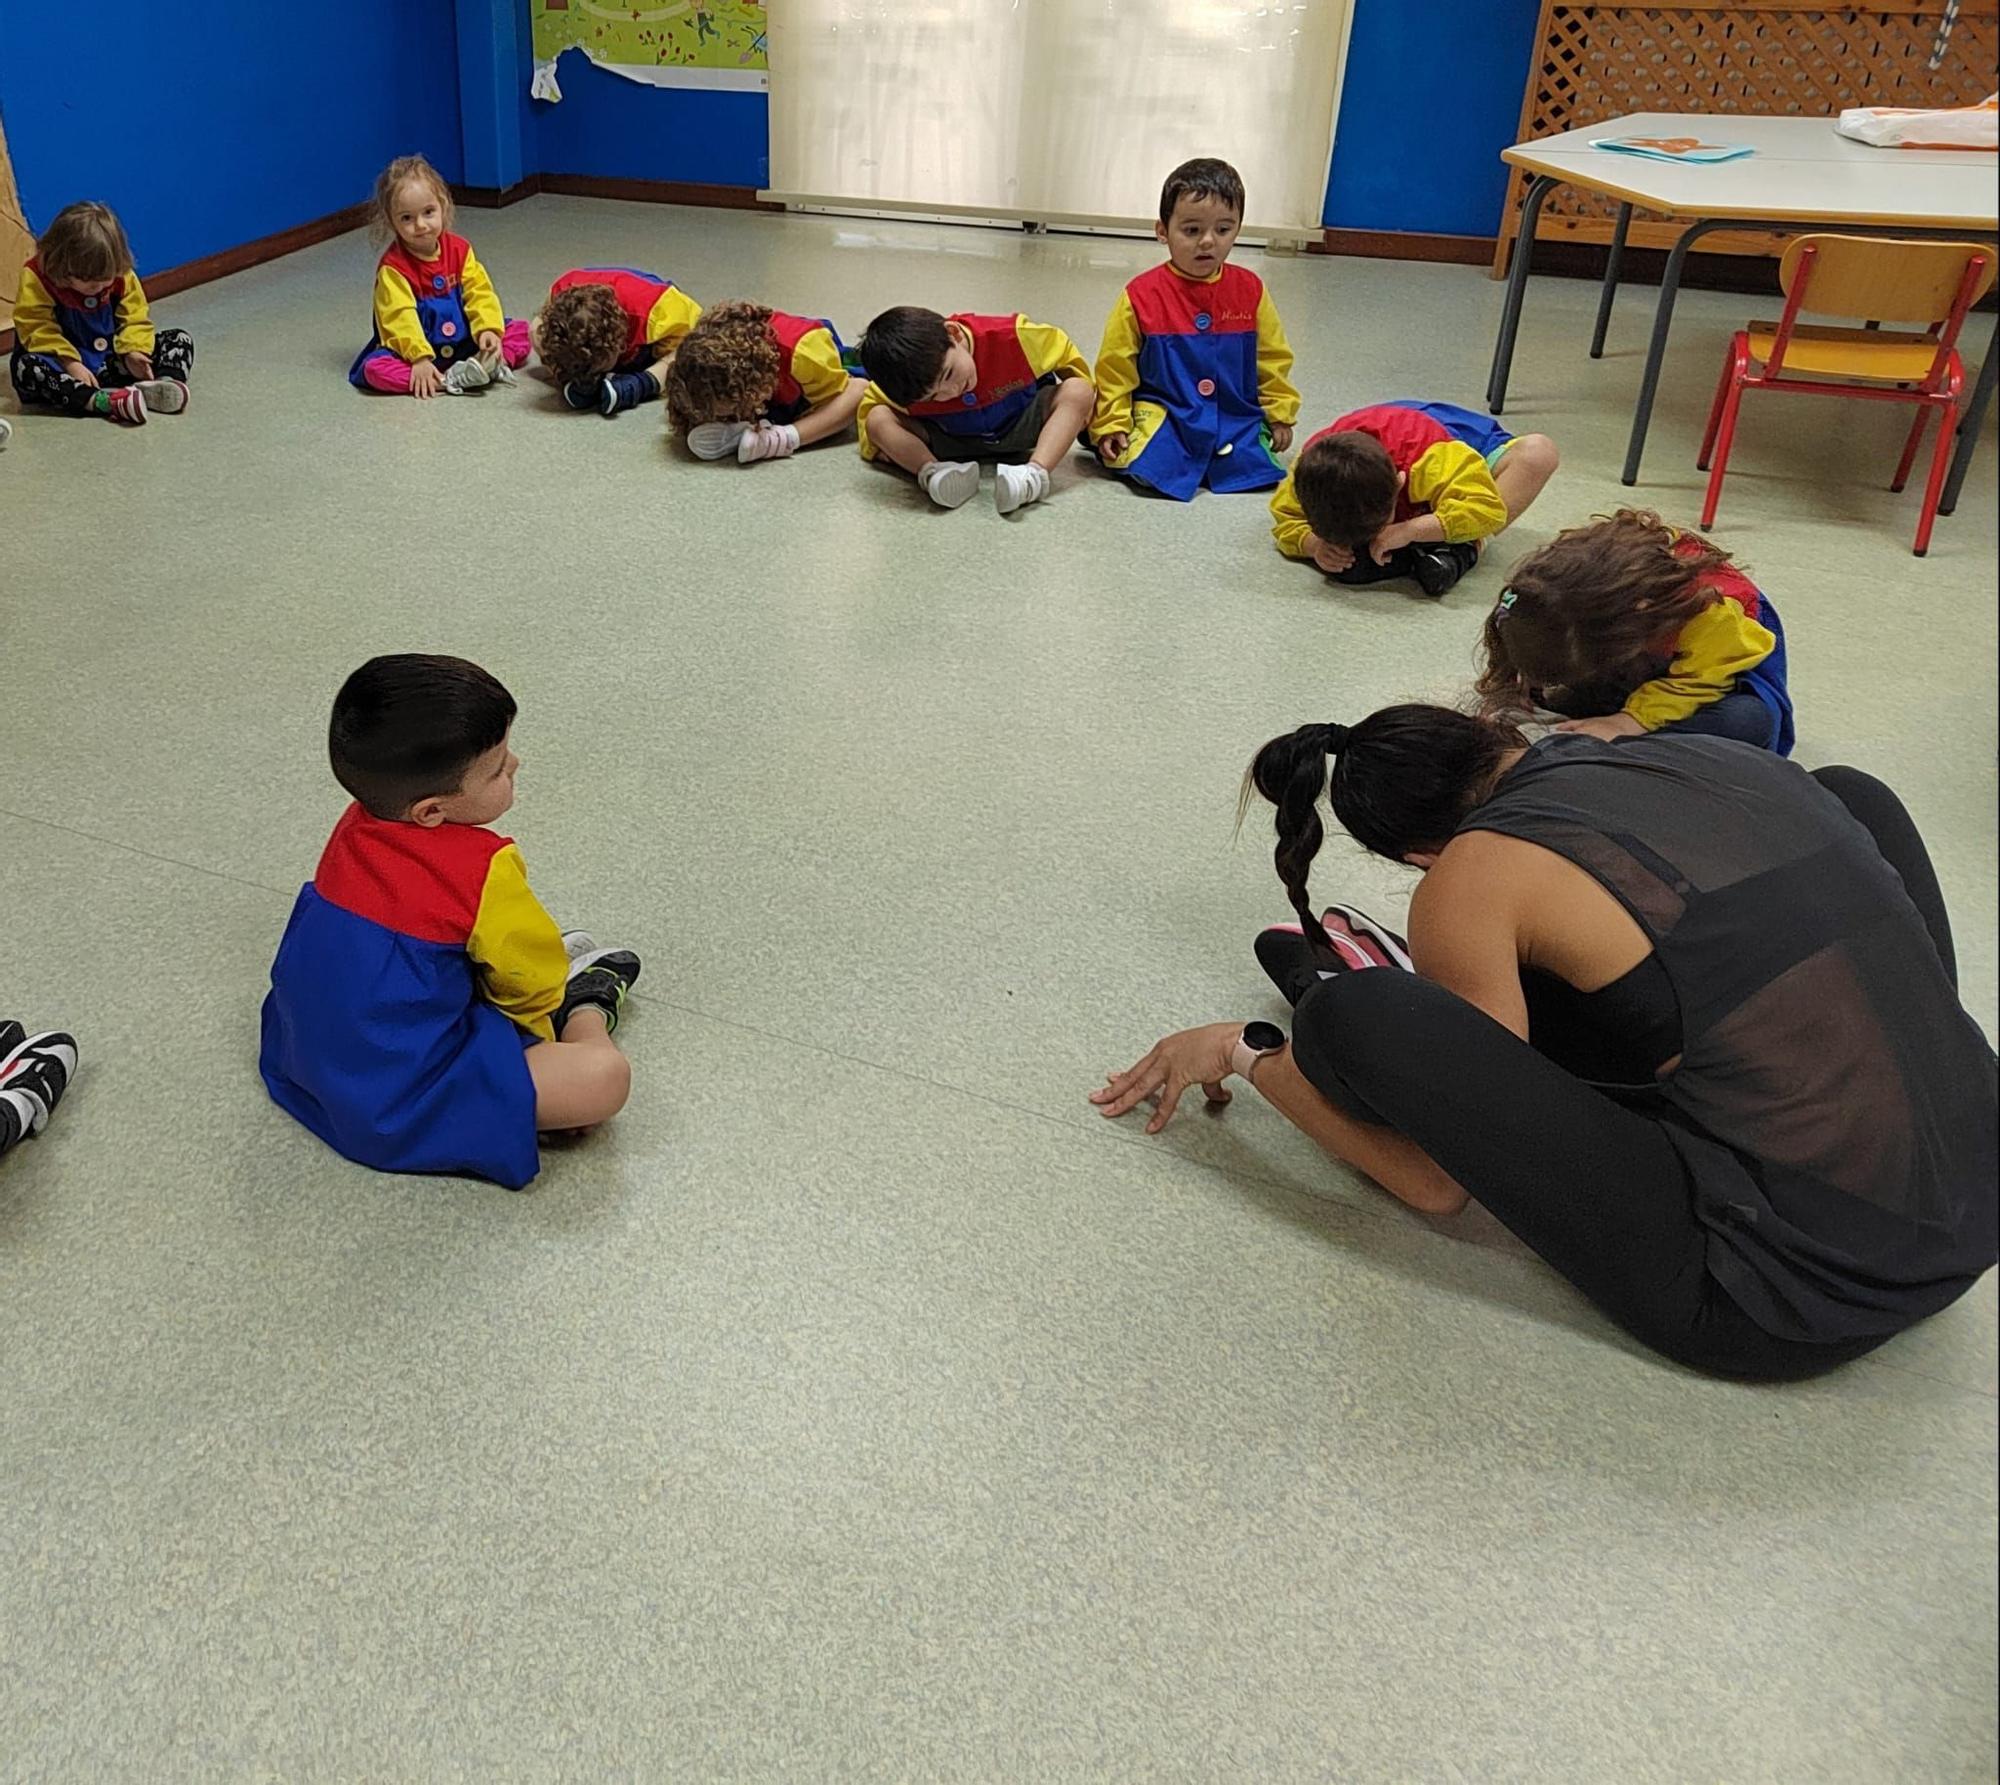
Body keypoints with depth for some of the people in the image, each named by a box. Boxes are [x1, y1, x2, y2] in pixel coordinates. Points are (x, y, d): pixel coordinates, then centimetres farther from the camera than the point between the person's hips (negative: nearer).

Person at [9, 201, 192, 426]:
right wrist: (70, 364, -32)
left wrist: (134, 351, -19)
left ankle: (165, 383, -41)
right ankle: (101, 401, -54)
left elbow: (135, 319, 2)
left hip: (112, 361, 3)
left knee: (180, 339, -8)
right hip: (67, 363, -3)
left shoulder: (122, 276, -4)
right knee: (25, 367, -36)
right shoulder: (37, 277, -14)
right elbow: (37, 329, -19)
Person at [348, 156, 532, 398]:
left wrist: (489, 329, -23)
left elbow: (479, 293, -4)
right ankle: (448, 381, -38)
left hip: (466, 344, 4)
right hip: (417, 348, -4)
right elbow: (399, 317, -21)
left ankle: (486, 363, -31)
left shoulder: (458, 248, 0)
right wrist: (420, 358, -34)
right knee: (375, 367, -32)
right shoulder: (393, 265, -14)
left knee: (520, 332, -9)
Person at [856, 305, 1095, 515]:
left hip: (1019, 428, 0)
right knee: (878, 419, -21)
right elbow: (869, 407, -5)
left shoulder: (1012, 336, -33)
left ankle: (1035, 474, -46)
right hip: (951, 441, 0)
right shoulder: (914, 383, -27)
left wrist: (1081, 404, -7)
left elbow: (1065, 353, -13)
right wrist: (880, 442, -17)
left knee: (1077, 392, -28)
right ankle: (932, 473, -40)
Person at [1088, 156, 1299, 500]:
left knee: (1254, 468, -19)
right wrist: (1111, 425, -4)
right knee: (1149, 467, -29)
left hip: (1237, 413, 3)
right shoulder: (1141, 294, -4)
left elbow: (1272, 358, 15)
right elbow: (1116, 366, 1)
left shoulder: (1250, 290, 5)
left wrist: (1279, 415, 12)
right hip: (1163, 412, -3)